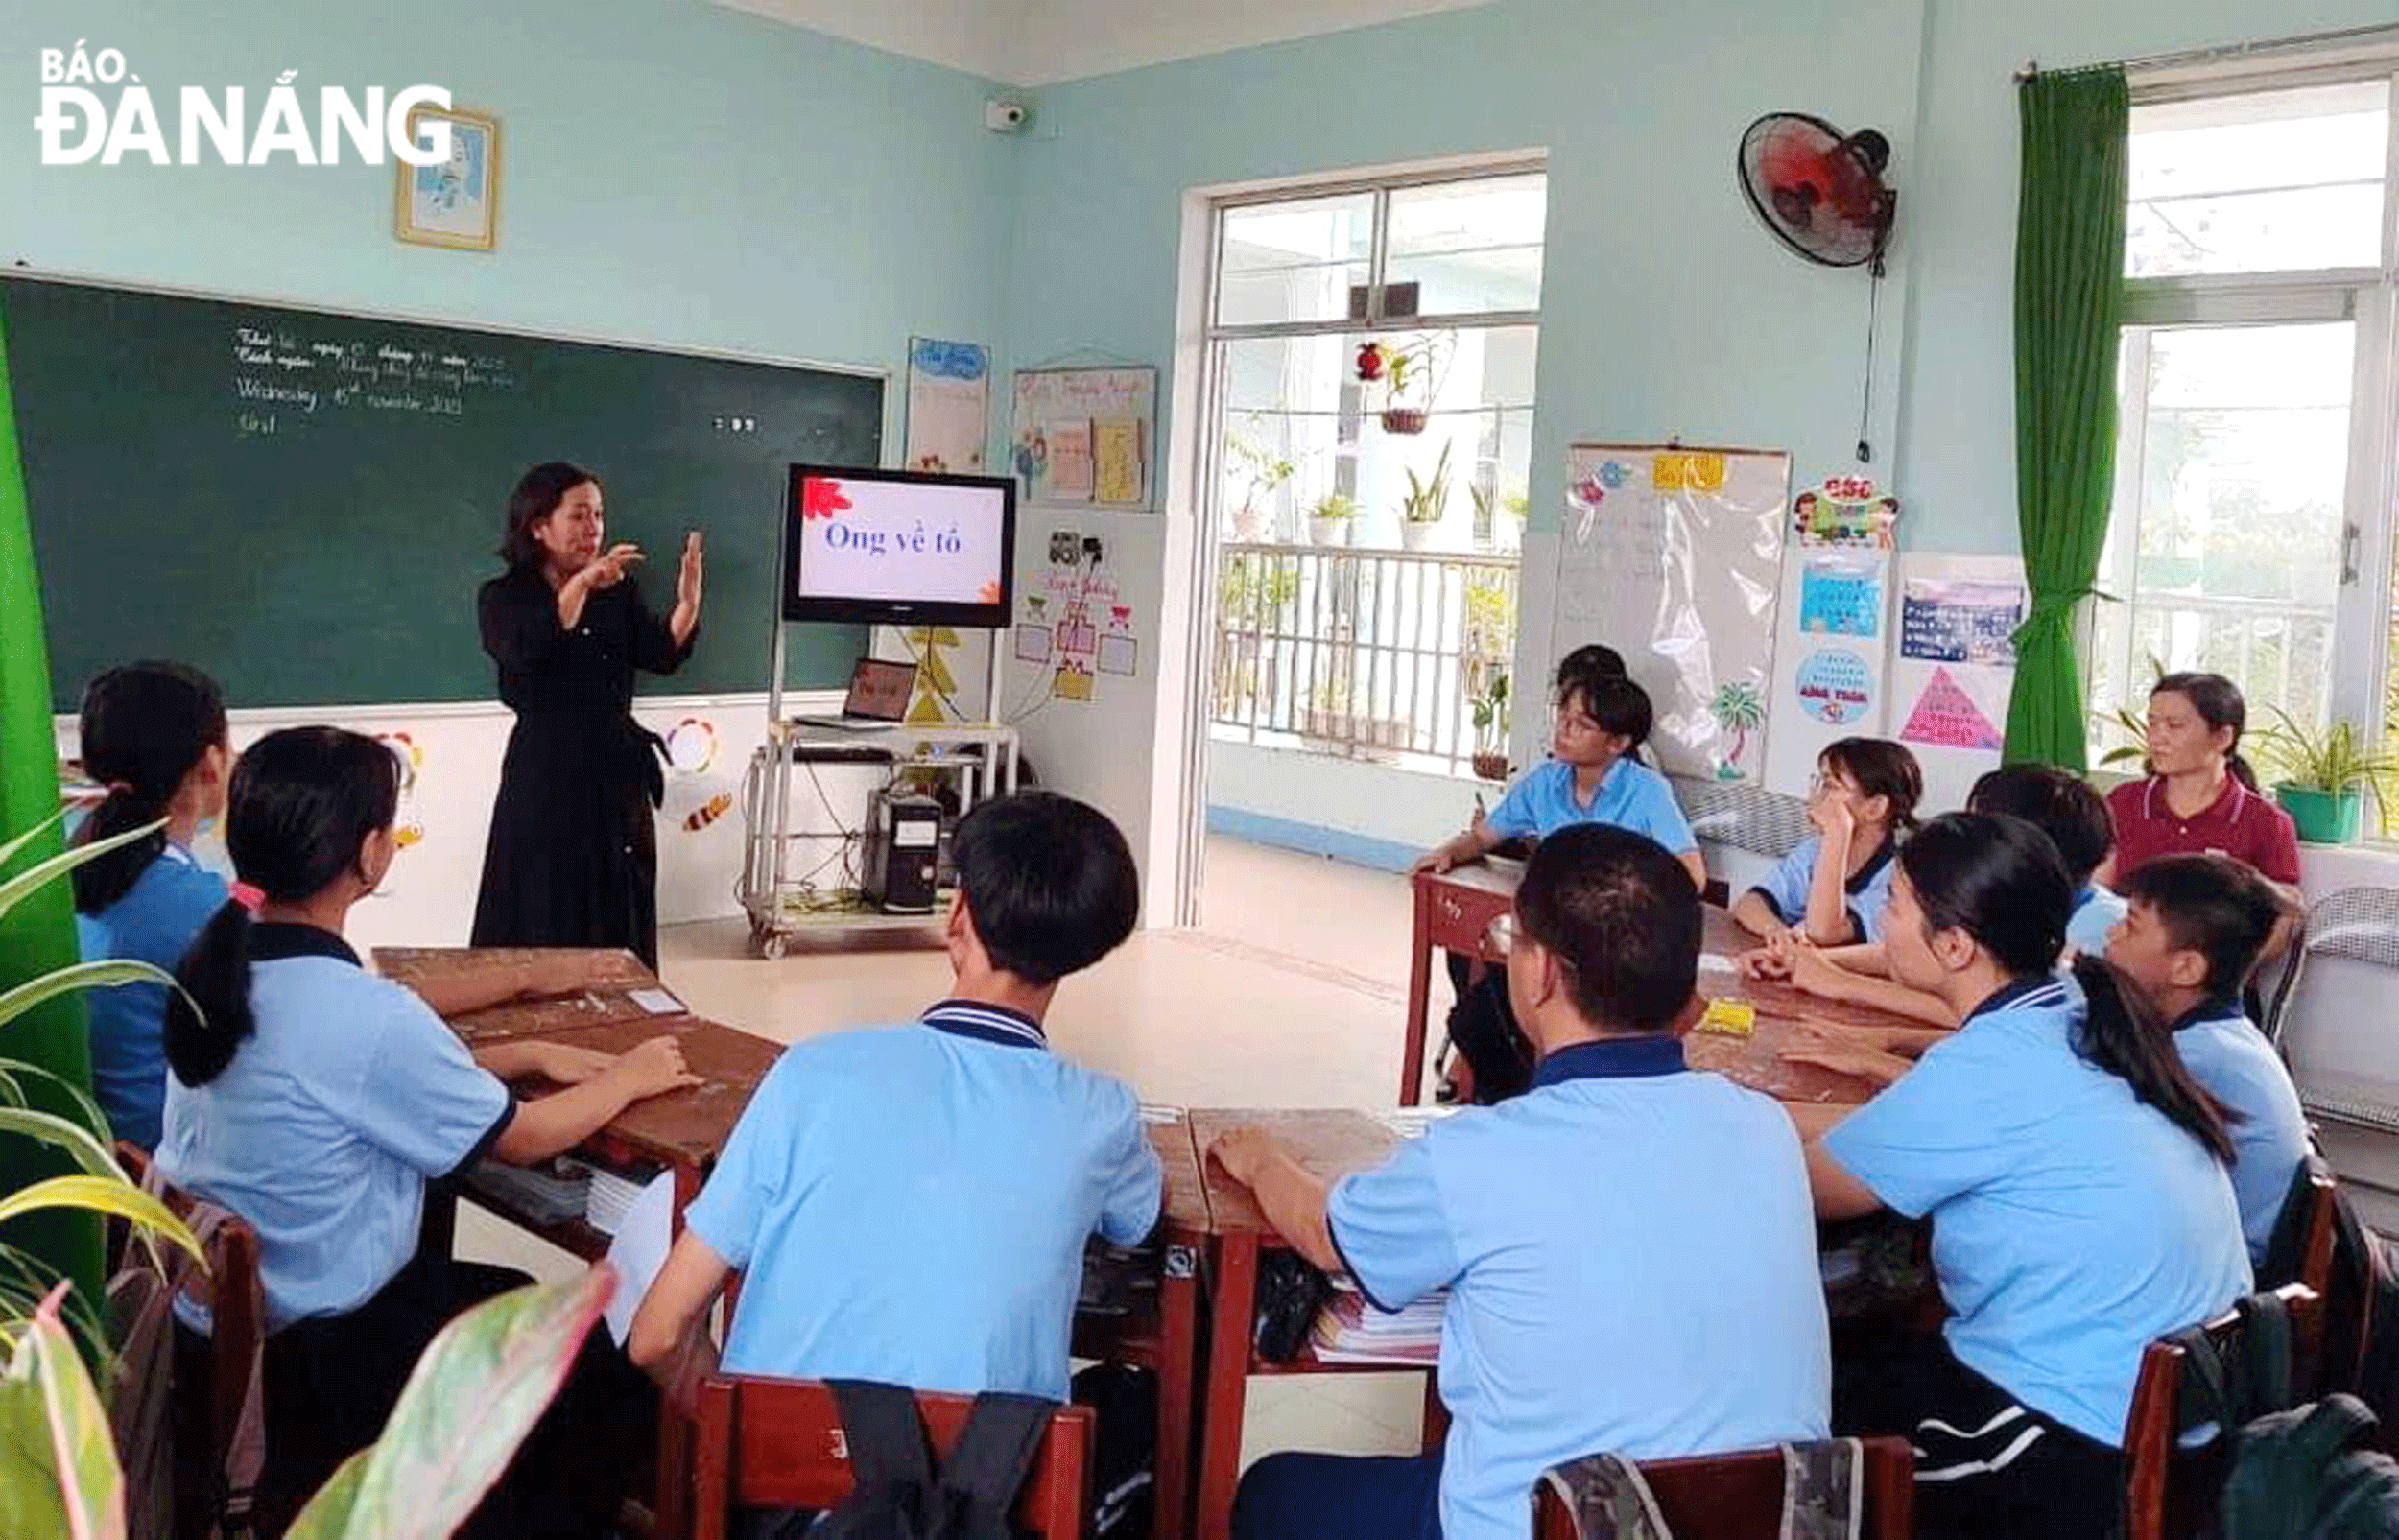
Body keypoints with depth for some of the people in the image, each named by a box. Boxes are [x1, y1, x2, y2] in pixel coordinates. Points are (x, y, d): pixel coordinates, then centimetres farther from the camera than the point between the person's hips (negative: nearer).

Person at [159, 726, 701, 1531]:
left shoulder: (216, 964, -5)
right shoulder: (365, 1015, -29)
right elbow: (523, 1137, -13)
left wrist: (531, 1055, 8)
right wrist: (630, 1077, 2)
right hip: (313, 1358, -8)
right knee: (598, 1359, 12)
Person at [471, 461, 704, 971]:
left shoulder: (619, 594, 10)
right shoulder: (505, 598, -1)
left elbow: (661, 653, -4)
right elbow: (524, 653, -22)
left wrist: (688, 603, -24)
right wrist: (581, 584, -32)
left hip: (618, 774, 4)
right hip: (546, 776, -4)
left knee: (617, 921, 8)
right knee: (543, 924, -1)